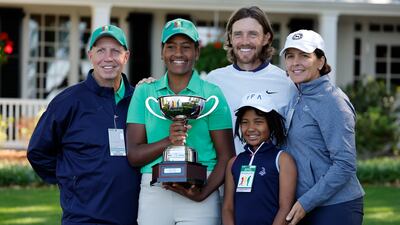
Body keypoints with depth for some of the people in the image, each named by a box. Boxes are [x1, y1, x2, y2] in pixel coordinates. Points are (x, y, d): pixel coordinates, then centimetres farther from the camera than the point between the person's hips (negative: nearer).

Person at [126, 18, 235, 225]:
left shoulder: (212, 95, 5)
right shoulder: (144, 93, 10)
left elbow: (226, 157, 1)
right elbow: (133, 155, 4)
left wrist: (203, 193, -14)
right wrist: (168, 141, -14)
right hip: (154, 191, 1)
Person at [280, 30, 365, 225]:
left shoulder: (332, 102, -13)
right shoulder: (297, 100, 11)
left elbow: (345, 165, -18)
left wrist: (306, 202, -18)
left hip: (336, 208, -7)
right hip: (305, 208, 7)